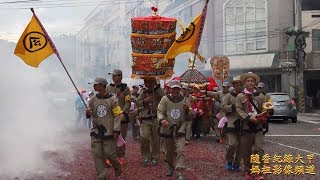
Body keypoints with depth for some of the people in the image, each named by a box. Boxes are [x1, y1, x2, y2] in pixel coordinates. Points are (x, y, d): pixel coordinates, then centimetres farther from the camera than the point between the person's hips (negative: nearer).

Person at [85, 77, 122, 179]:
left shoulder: (112, 99, -7)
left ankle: (117, 167, 30)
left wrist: (116, 131, -11)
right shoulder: (93, 99, 5)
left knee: (109, 153, 1)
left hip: (109, 132, -4)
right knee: (97, 154, 2)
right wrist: (88, 113, -10)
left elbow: (117, 115, -7)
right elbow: (90, 113, 15)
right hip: (96, 132, 4)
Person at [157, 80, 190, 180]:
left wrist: (187, 110, -12)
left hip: (180, 130, 0)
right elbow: (159, 111, -10)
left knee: (180, 151, -12)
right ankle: (170, 167, 41)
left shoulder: (184, 100, 3)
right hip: (167, 130, 0)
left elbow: (189, 116, 11)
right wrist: (162, 120, -31)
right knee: (168, 151, 17)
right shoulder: (165, 99, -3)